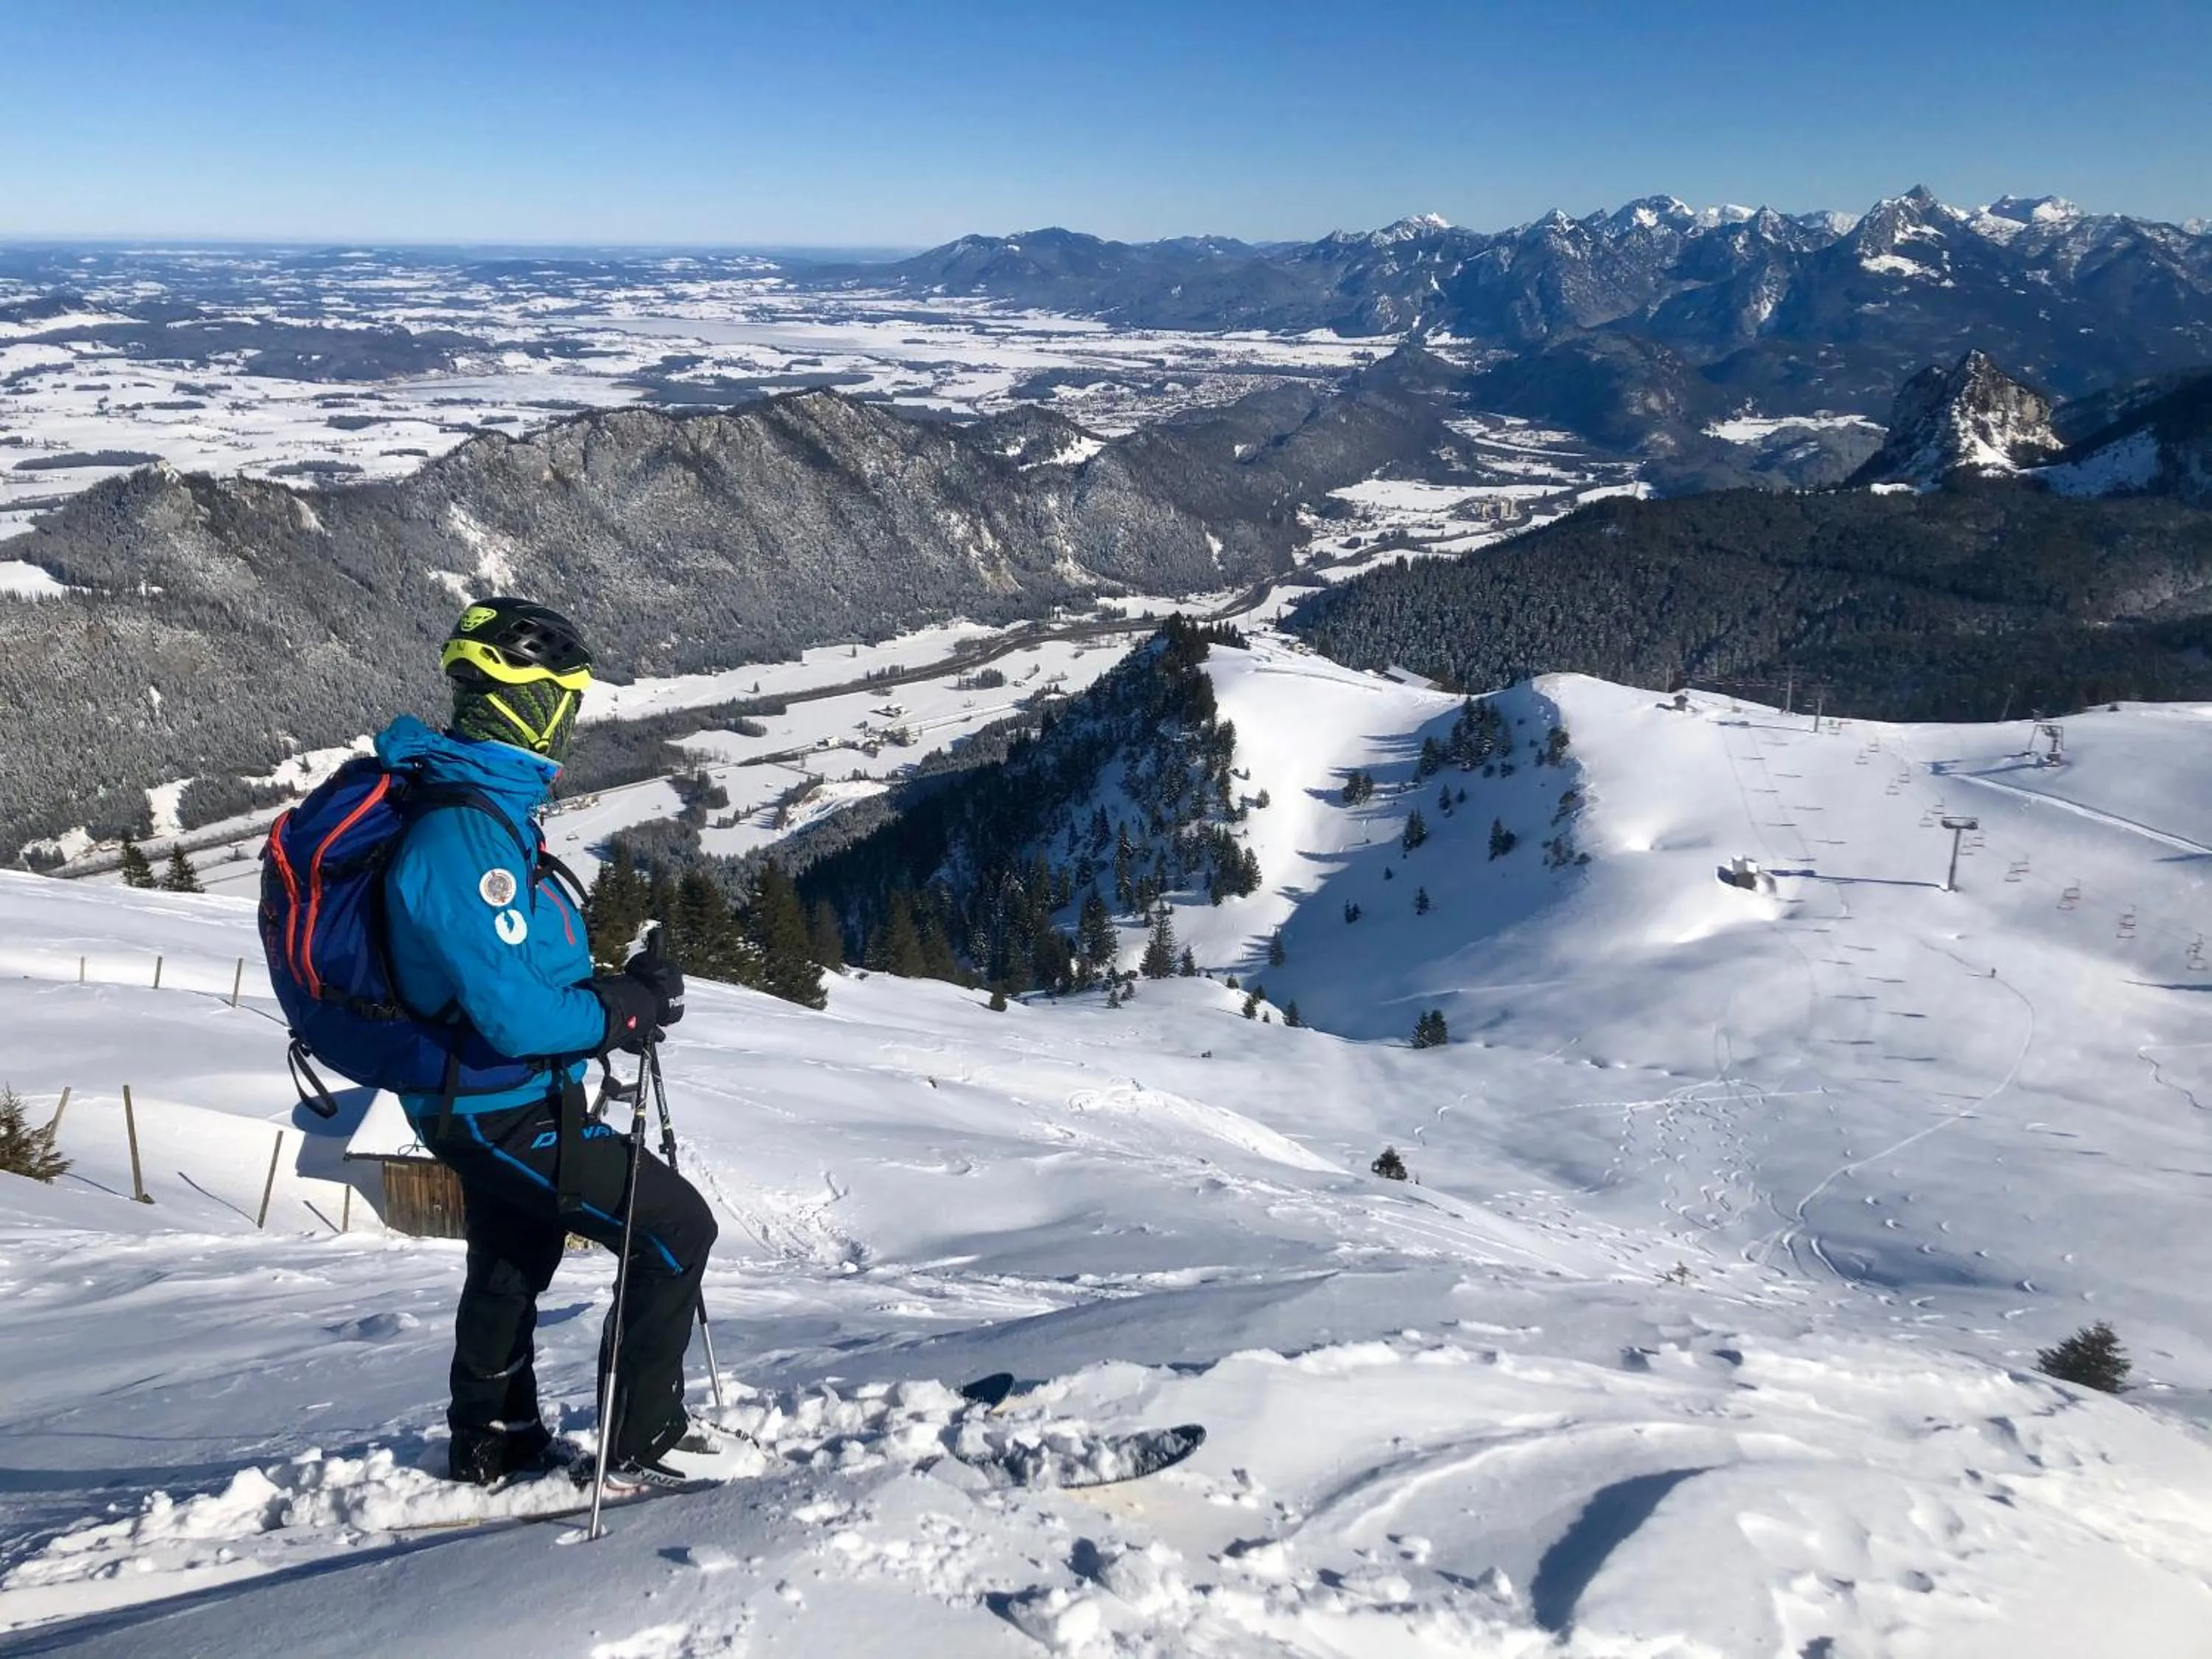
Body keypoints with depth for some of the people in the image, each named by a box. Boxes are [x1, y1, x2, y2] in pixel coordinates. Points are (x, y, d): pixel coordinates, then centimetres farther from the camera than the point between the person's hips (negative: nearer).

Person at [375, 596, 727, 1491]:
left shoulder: (481, 808, 5)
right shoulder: (463, 835, -28)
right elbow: (514, 1015, -31)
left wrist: (617, 988, 4)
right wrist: (626, 1011, -18)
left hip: (490, 1099, 11)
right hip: (504, 1111, -11)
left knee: (510, 1269, 26)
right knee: (675, 1227, -5)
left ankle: (491, 1442, 45)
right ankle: (642, 1441, 7)